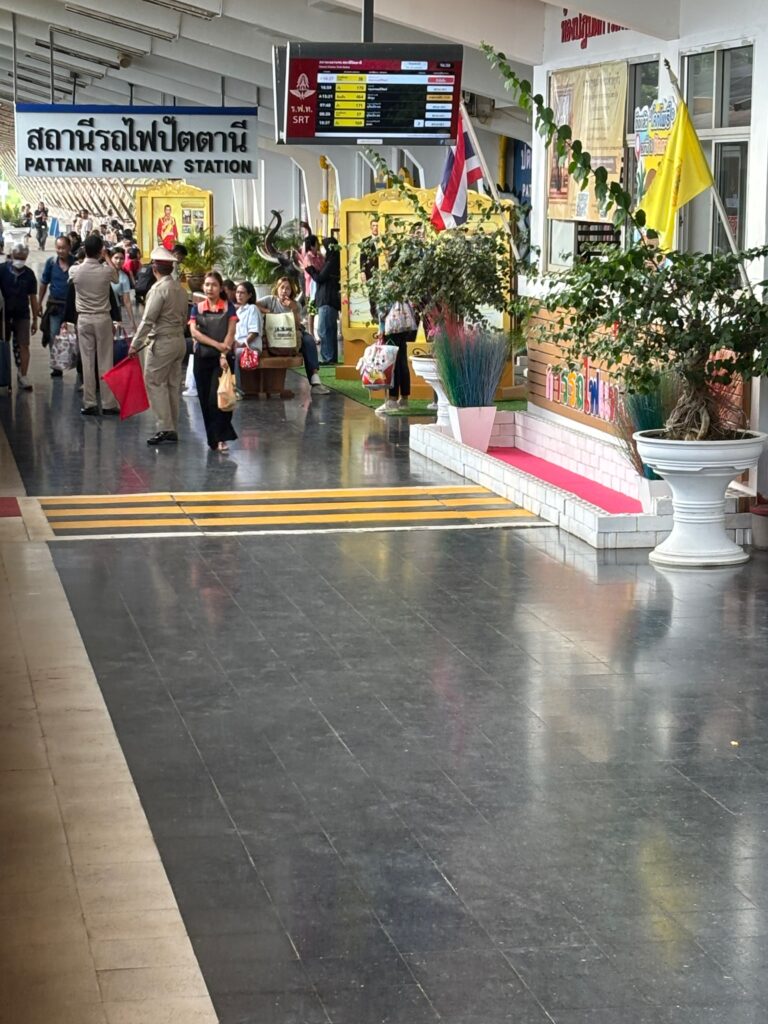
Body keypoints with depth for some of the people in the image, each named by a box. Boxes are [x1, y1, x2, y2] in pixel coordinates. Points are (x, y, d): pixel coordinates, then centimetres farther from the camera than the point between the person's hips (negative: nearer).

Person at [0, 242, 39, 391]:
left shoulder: (29, 274, -1)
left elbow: (33, 298, 5)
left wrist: (35, 319, 6)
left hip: (22, 315, 1)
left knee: (23, 346, -4)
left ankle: (22, 377, 0)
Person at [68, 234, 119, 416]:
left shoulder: (75, 271, -7)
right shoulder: (106, 270, -11)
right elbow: (116, 276, 15)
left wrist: (88, 257, 29)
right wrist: (106, 258, 26)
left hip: (84, 319, 1)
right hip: (103, 318, -1)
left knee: (87, 361, 3)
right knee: (105, 361, 2)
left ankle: (89, 404, 3)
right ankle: (108, 404, 4)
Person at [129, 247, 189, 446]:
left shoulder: (159, 289, -15)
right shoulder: (180, 289, 9)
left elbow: (148, 320, -16)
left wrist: (135, 344, -11)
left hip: (162, 342, -8)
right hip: (180, 340, 8)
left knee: (155, 384, -4)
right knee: (172, 386, 12)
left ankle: (165, 428, -10)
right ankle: (173, 430, 15)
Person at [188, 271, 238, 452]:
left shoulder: (228, 308, 4)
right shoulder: (197, 308, 8)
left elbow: (230, 333, -2)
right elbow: (194, 331, -4)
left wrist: (224, 355, -14)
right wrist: (216, 344, -13)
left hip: (222, 358, -3)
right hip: (202, 357, 3)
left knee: (216, 399, -14)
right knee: (205, 400, 3)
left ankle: (221, 438, -11)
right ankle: (212, 439, 12)